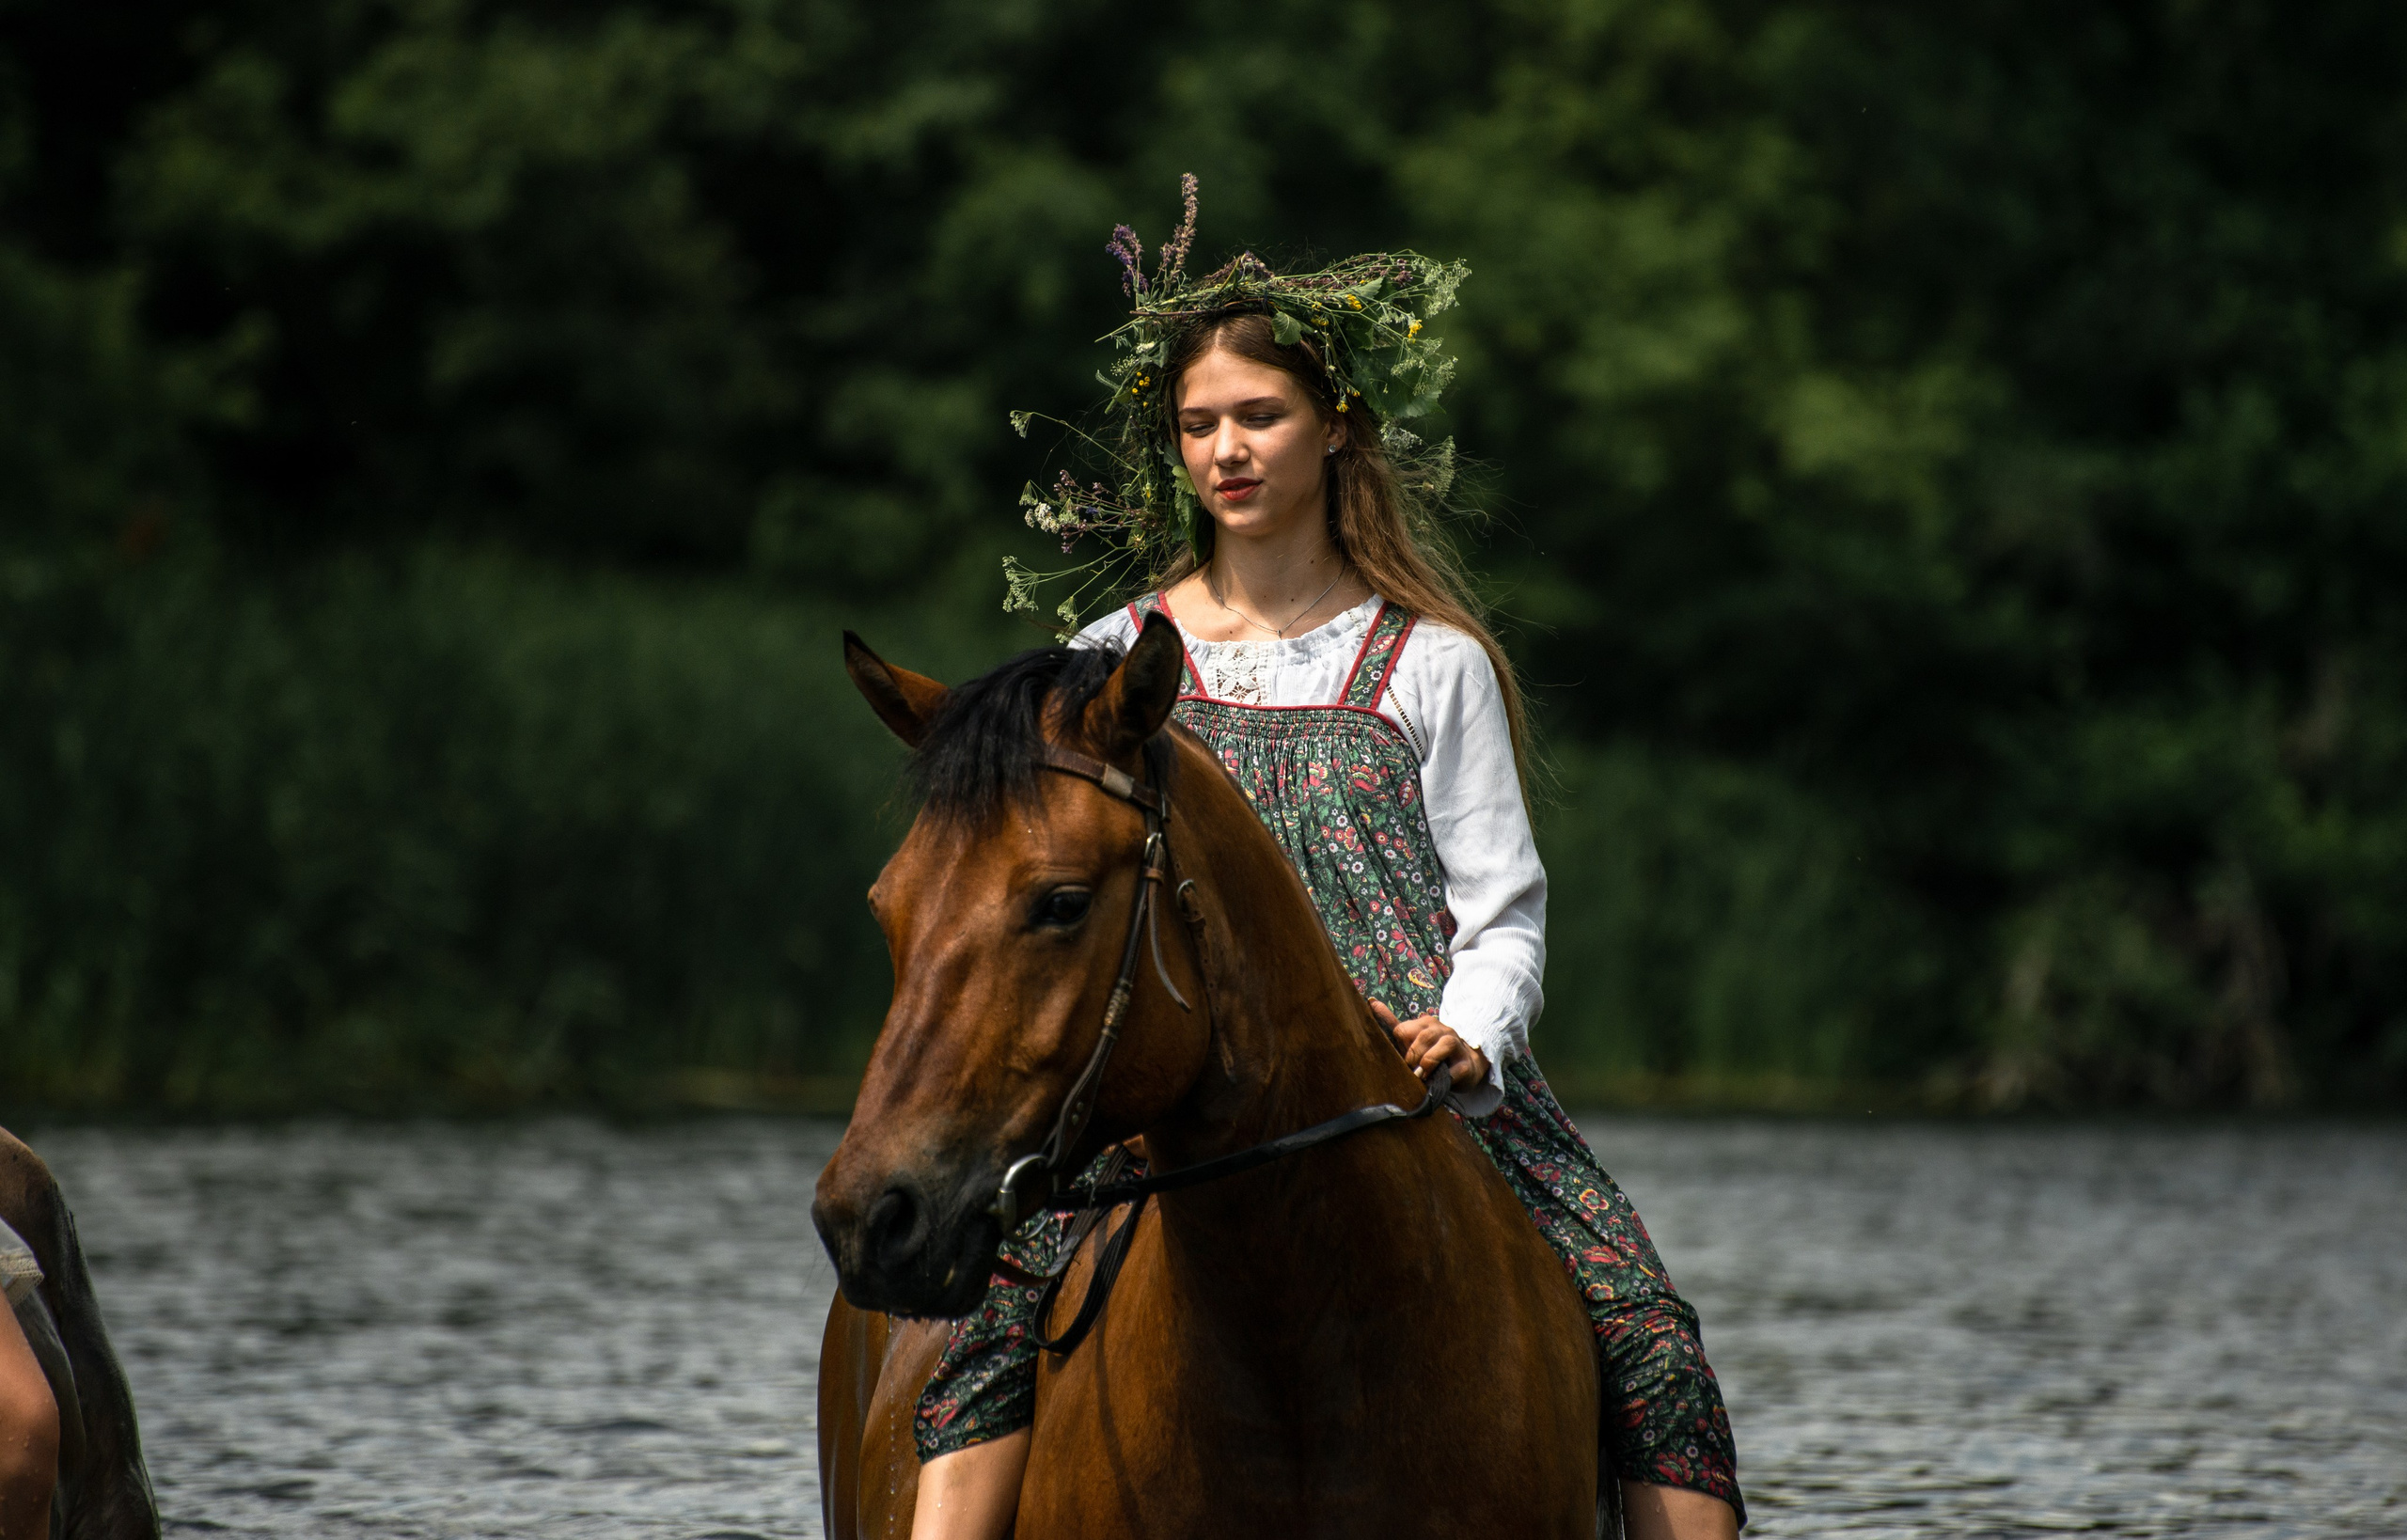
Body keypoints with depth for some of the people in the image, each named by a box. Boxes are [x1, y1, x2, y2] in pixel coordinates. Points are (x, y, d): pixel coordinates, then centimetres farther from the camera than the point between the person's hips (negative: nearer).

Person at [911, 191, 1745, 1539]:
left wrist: (1468, 1036, -16)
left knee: (1644, 1323, -20)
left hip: (1427, 1072, 0)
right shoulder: (1114, 663, 14)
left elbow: (1502, 907, 6)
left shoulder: (1433, 665, 10)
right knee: (1006, 1297, -30)